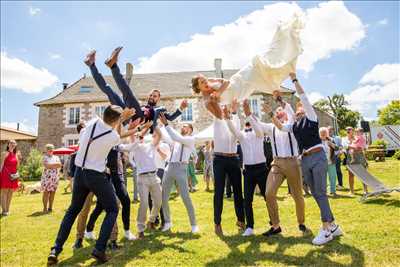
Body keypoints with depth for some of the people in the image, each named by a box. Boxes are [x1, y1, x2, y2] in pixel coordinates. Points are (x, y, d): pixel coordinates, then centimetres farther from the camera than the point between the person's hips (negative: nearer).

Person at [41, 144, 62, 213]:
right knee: (46, 193, -3)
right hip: (47, 177, -4)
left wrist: (51, 165, -10)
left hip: (55, 177, 4)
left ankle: (50, 207, 14)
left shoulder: (56, 157, 15)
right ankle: (45, 208, 2)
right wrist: (55, 164, -6)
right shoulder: (45, 157, 2)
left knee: (53, 193, 5)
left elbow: (60, 165, 0)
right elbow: (47, 166, -13)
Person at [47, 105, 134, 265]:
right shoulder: (114, 137, -15)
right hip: (96, 175, -5)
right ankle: (99, 249, 1)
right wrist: (122, 119, 15)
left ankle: (55, 250, 20)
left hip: (79, 172, 5)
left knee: (73, 210, 22)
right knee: (112, 210, 10)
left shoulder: (93, 122, -6)